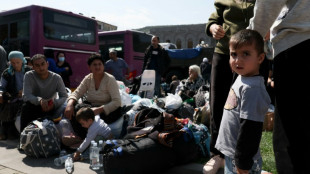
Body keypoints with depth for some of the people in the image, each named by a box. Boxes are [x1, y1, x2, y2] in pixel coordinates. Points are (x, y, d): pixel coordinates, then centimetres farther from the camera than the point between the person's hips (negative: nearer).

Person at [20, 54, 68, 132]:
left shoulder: (56, 78, -11)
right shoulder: (29, 76, -13)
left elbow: (64, 97, -11)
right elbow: (26, 96, -21)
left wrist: (54, 103, -33)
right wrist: (39, 100, -42)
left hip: (51, 107, 0)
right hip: (35, 107, 0)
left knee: (64, 107, -29)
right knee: (26, 106, -32)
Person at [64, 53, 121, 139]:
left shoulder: (110, 79, -12)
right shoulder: (88, 78, 3)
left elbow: (116, 102, -20)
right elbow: (77, 93, -2)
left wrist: (99, 109, -33)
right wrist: (70, 104, -25)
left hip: (107, 110, -4)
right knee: (74, 110, -23)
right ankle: (84, 138, -11)